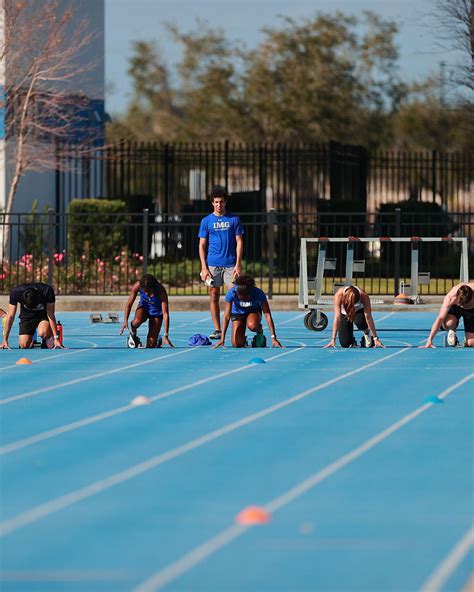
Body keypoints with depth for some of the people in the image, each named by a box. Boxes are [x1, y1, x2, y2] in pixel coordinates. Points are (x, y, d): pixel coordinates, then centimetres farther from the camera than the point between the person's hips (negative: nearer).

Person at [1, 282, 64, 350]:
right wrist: (5, 339, -18)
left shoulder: (48, 292, -32)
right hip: (27, 316, 2)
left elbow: (51, 315, -24)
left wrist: (56, 337, -23)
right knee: (24, 345, -14)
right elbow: (11, 316, -19)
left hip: (43, 314, -2)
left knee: (42, 333, -33)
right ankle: (30, 340, 20)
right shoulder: (16, 293, -28)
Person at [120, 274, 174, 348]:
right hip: (144, 307, 2)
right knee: (138, 320, -37)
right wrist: (125, 321, -32)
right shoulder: (137, 286, -27)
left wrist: (166, 336, -36)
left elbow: (165, 314, -33)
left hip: (156, 311, -2)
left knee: (151, 345, -9)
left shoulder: (161, 291, -33)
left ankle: (158, 342, 27)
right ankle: (132, 334, -4)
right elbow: (129, 304, -17)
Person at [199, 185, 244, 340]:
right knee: (214, 297, 2)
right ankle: (217, 330, 7)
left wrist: (238, 264, -6)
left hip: (230, 265, -1)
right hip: (212, 265, 1)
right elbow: (202, 245, 6)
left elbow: (239, 242, 4)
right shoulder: (206, 221, 7)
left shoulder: (234, 220, 5)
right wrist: (204, 267, -3)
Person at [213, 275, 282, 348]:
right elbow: (227, 316, -29)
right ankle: (243, 339, 17)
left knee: (252, 325, -37)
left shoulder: (258, 294, -32)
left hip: (254, 312, -1)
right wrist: (222, 339, -33)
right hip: (238, 313, 1)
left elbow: (267, 315, -30)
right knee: (237, 344, -18)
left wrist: (273, 337, -34)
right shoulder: (232, 293, -31)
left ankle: (260, 332, -3)